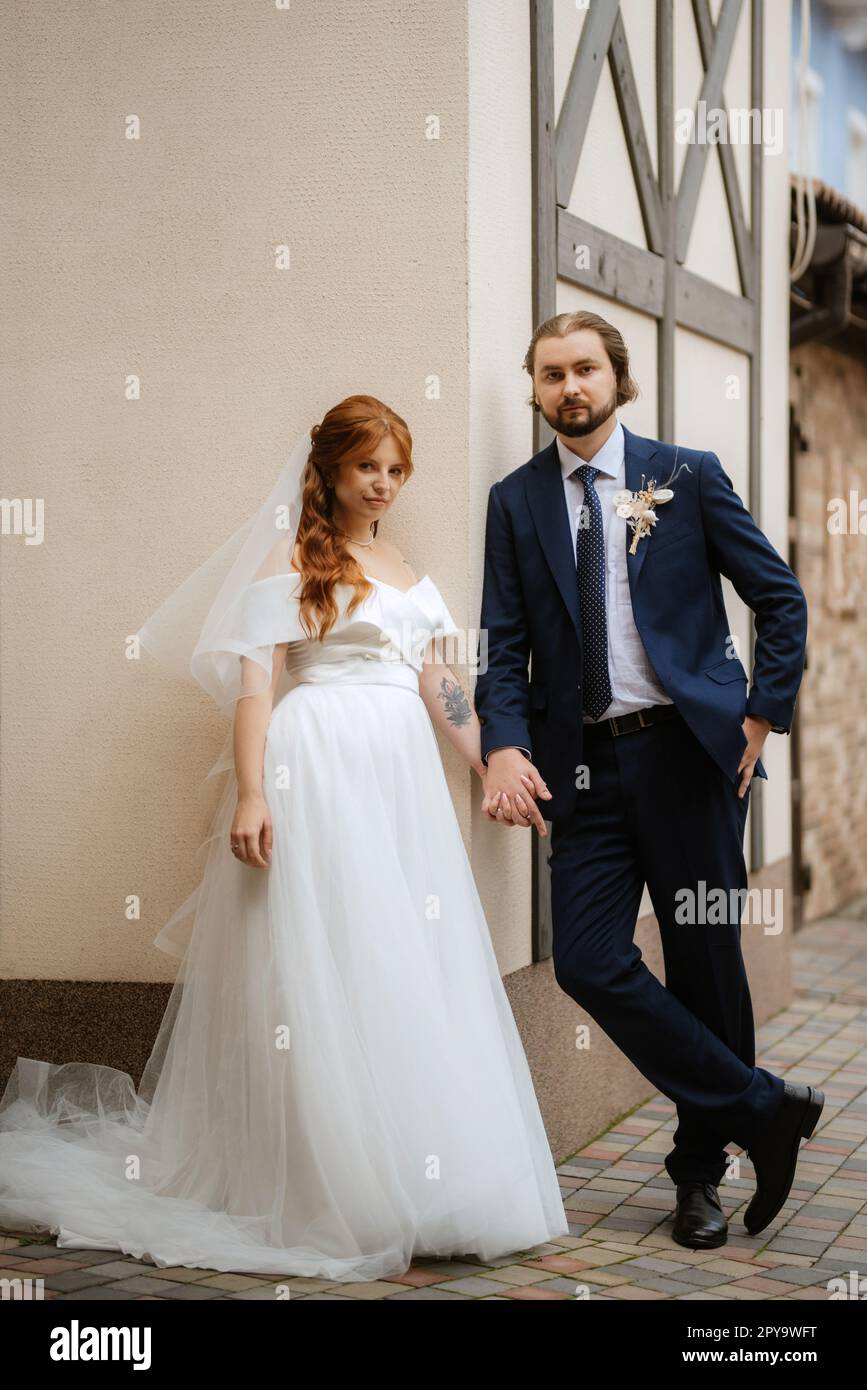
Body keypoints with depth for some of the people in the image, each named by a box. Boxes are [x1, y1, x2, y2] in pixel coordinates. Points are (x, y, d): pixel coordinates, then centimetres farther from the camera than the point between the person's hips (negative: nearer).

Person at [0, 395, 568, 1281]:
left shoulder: (403, 571, 19)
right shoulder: (291, 557, 0)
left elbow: (439, 690, 22)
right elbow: (255, 679, -9)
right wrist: (250, 795, -20)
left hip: (400, 778, 7)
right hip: (316, 774, -6)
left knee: (406, 974, 5)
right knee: (315, 971, -5)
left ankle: (415, 1183, 13)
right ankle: (325, 1188, 3)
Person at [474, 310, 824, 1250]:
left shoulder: (687, 476, 4)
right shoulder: (515, 500, 8)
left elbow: (780, 598, 7)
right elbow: (504, 643, 4)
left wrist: (764, 713, -2)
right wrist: (504, 747, -11)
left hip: (688, 750, -2)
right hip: (584, 763, 2)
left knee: (704, 961, 5)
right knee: (589, 963, -8)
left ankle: (702, 1170, 22)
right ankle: (762, 1108, 8)